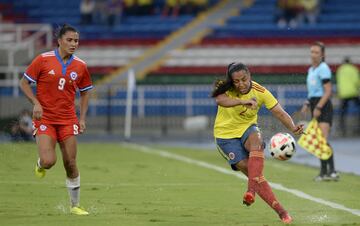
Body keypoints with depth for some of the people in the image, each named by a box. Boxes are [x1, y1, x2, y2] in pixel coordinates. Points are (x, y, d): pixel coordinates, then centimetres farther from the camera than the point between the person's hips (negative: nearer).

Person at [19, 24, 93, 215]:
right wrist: (36, 103, -14)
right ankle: (40, 164, 21)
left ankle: (75, 205, 13)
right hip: (44, 118, -3)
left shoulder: (80, 66, 2)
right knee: (48, 161, -18)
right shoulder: (43, 60, -7)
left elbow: (84, 92, 15)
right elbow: (24, 83, -1)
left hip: (67, 120, 3)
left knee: (71, 164, 0)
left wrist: (82, 118, 5)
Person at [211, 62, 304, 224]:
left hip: (247, 129, 1)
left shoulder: (260, 92, -13)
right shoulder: (226, 89, -17)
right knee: (249, 169, -17)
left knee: (256, 141, -37)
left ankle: (251, 190, -37)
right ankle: (280, 211, -16)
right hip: (226, 135, -1)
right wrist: (243, 102, -58)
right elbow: (220, 100, -41)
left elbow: (279, 112, -18)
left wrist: (293, 128, -37)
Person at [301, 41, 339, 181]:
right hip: (314, 105, 9)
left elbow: (328, 91, -15)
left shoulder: (323, 69, -10)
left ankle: (332, 171, -21)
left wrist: (318, 107, -20)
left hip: (323, 106, -9)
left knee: (323, 140, -18)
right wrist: (307, 104, 12)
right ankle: (324, 172, 10)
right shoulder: (311, 70, 17)